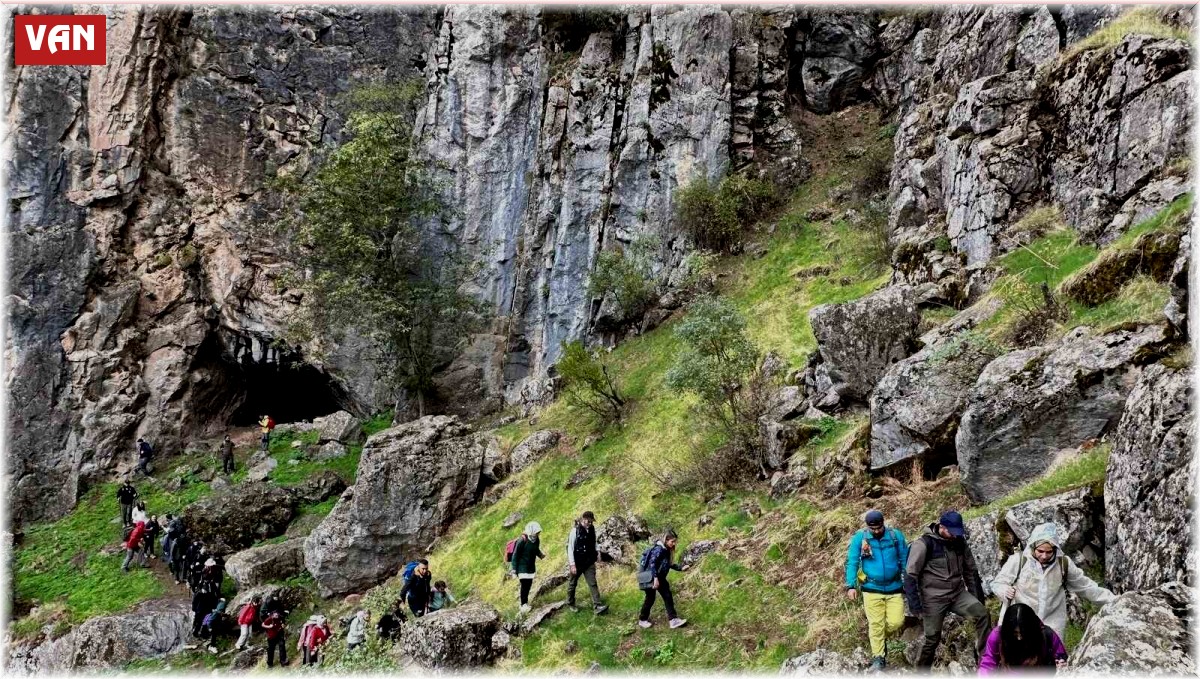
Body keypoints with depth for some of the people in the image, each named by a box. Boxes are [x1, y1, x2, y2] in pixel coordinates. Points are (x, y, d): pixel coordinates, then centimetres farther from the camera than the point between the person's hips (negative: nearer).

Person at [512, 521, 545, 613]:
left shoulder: (537, 540, -2)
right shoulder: (522, 541, -21)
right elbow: (515, 555, -15)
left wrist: (541, 555, -7)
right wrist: (514, 569, -15)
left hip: (531, 567, 6)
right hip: (522, 567, -6)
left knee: (529, 585, 11)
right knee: (524, 585, -10)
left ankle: (525, 601, 29)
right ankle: (523, 604, 2)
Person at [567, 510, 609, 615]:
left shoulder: (592, 529, -1)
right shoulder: (575, 531, -17)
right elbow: (570, 548, -16)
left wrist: (597, 553, -2)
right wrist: (572, 564, -19)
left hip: (589, 562, 4)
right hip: (577, 563, -4)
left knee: (593, 584, -4)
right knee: (573, 583, 14)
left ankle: (597, 606, -8)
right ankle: (570, 603, 34)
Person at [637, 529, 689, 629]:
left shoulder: (667, 550, 6)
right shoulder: (658, 549, -22)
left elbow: (668, 564, 18)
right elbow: (652, 563, -29)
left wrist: (681, 568, 11)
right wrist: (655, 578, -34)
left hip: (660, 577, 9)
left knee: (668, 596, 3)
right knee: (650, 599, 3)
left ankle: (673, 620, 4)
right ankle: (642, 620, 21)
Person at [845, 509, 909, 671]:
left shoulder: (896, 536, -2)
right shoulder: (859, 538, -5)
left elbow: (905, 561, 4)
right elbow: (852, 563, -3)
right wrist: (851, 585, -10)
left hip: (894, 588, 1)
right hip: (872, 589, -1)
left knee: (896, 622, -3)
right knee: (876, 624, -2)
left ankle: (882, 639, 28)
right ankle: (878, 658, 12)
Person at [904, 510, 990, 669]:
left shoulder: (960, 542, 3)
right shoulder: (924, 543, -15)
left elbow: (970, 570, 15)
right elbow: (910, 575, -15)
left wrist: (978, 596, 15)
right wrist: (914, 603, -18)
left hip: (958, 593, 5)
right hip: (934, 598, -5)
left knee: (982, 614, -18)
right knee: (932, 638, 3)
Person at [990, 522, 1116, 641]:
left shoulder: (1063, 563, 1)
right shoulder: (1018, 561, -9)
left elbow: (1085, 586, 11)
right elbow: (997, 583, -2)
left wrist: (1112, 599, 9)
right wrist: (1005, 591, -24)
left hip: (1052, 627, 3)